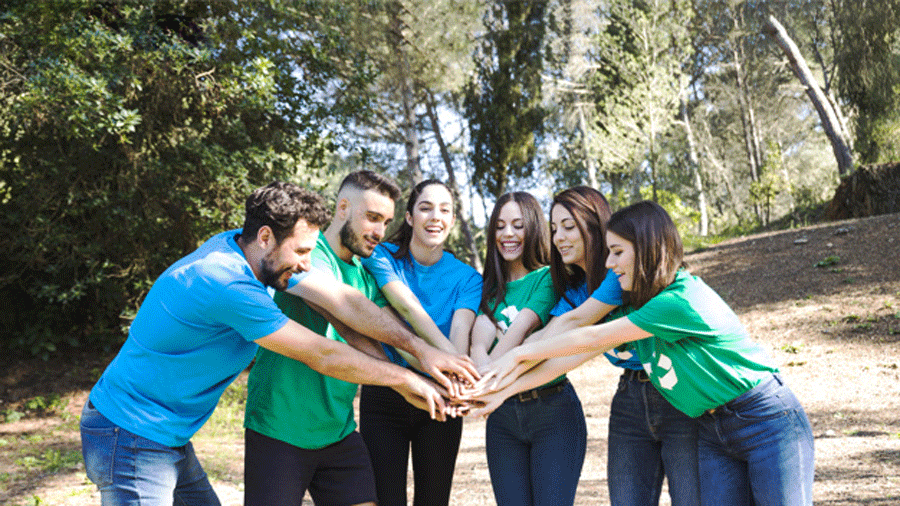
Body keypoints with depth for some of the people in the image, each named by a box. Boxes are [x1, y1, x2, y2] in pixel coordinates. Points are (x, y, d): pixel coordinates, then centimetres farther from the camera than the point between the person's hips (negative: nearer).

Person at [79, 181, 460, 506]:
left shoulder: (232, 243, 1)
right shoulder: (229, 285, -28)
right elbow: (321, 356, -22)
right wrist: (403, 378, -11)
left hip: (168, 439, 9)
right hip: (129, 439, -9)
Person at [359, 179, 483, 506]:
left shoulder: (467, 278, 1)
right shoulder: (382, 257, -5)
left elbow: (461, 329, -17)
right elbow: (407, 306, -22)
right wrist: (450, 354, -37)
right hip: (385, 398, -2)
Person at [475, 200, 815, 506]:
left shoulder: (681, 300, -25)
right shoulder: (634, 309, 2)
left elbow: (591, 339, -19)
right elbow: (579, 356, 2)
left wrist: (521, 353, -9)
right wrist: (505, 390, 0)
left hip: (767, 421, -7)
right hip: (713, 431, 7)